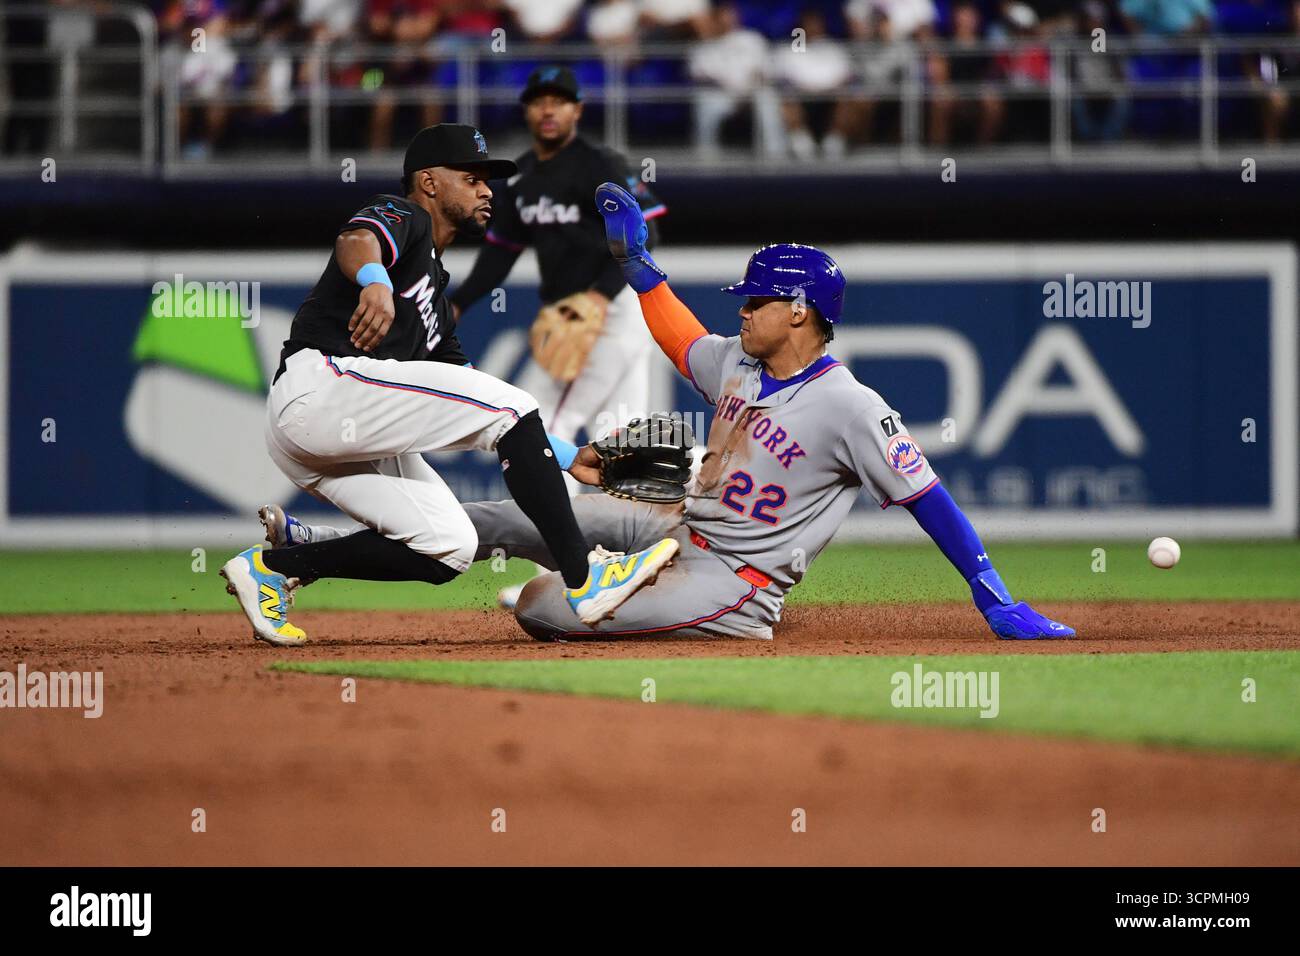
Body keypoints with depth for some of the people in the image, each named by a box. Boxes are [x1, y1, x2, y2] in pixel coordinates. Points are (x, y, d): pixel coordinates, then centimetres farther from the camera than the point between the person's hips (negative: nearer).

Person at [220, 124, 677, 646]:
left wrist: (561, 457, 20)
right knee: (512, 406, -15)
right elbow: (355, 240, -22)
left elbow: (466, 391, 28)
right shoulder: (401, 216, 4)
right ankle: (585, 582, -20)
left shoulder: (433, 284, 31)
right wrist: (375, 280, -48)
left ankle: (276, 564, 2)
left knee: (448, 549, 0)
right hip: (320, 382, -10)